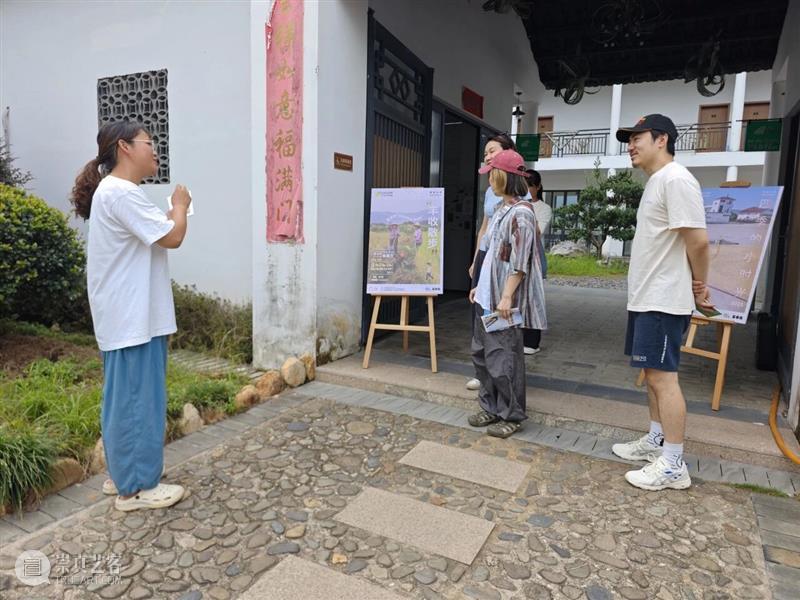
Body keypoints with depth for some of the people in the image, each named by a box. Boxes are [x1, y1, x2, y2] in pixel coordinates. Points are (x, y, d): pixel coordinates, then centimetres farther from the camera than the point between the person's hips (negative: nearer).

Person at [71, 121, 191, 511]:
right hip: (132, 318, -11)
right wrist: (180, 205, -4)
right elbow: (172, 237, -19)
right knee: (137, 399, -2)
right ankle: (135, 488, 10)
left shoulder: (114, 192, 17)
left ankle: (123, 473, 30)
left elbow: (154, 234, 21)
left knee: (124, 398, 17)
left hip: (128, 315, 11)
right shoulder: (121, 193, -18)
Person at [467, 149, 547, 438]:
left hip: (503, 298, -9)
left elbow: (519, 262, -18)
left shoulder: (521, 213, -14)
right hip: (488, 295, 9)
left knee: (502, 355, -1)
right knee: (481, 352, 14)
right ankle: (491, 407, 27)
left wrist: (507, 297, -21)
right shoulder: (501, 210, 14)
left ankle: (511, 415, 14)